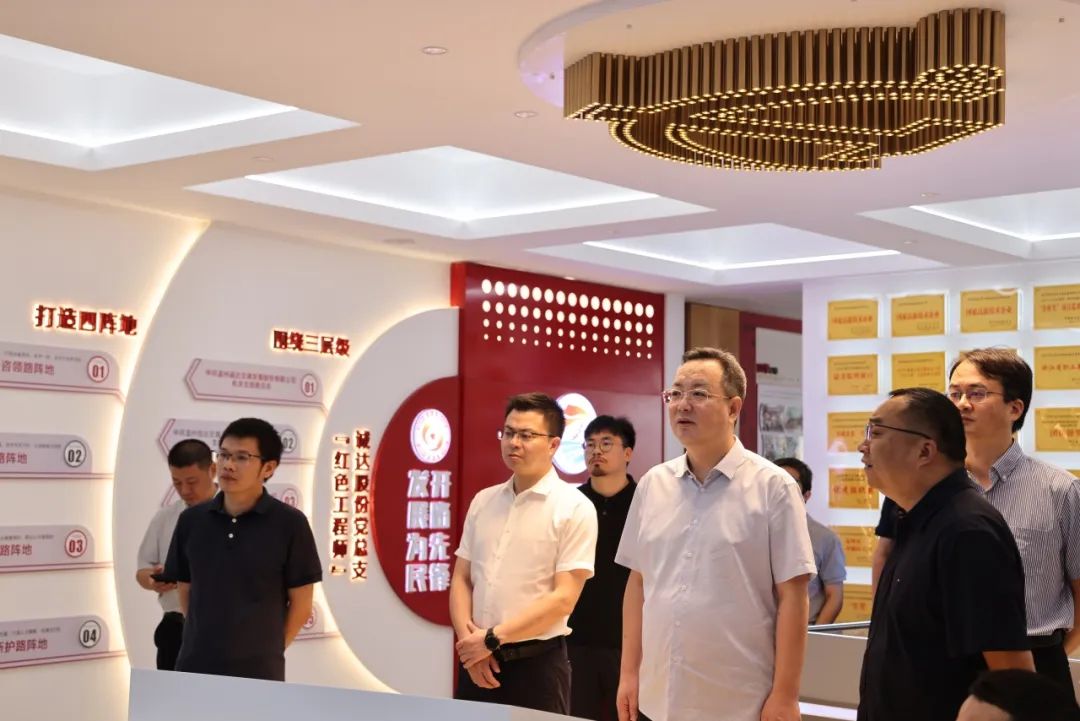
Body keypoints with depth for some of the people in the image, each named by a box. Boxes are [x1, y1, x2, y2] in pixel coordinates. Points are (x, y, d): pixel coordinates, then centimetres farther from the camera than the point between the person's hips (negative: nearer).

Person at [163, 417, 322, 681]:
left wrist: (267, 652, 6)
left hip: (258, 673, -3)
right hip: (194, 668, 3)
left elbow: (301, 604, 0)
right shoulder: (191, 520, 4)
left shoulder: (289, 524, -6)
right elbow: (186, 592, 14)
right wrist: (205, 640, 9)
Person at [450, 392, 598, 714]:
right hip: (476, 659, 5)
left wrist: (492, 638, -12)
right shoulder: (483, 501, 10)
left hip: (535, 663, -5)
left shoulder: (574, 508, -7)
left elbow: (563, 599, -12)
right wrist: (467, 639, -6)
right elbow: (461, 579, 10)